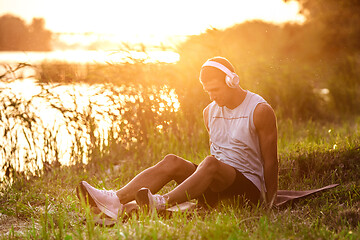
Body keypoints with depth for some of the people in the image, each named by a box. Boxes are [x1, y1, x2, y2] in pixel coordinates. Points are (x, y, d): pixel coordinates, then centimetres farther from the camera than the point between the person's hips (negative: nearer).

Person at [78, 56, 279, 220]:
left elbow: (270, 161, -5)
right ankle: (116, 201, -40)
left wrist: (268, 205, -5)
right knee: (172, 162, -20)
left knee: (211, 163, -36)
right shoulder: (210, 112, 13)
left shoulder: (260, 110, -6)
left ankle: (164, 202, -58)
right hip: (216, 186, 5)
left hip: (248, 186, -5)